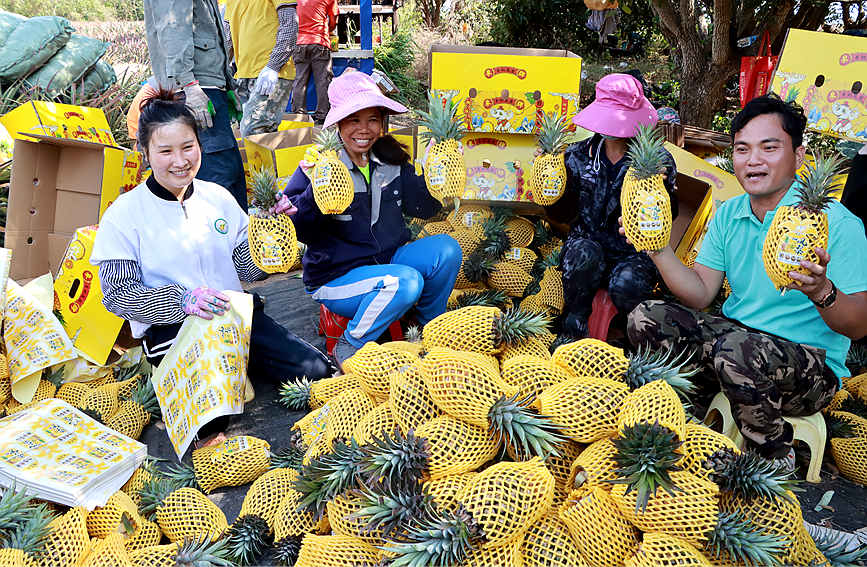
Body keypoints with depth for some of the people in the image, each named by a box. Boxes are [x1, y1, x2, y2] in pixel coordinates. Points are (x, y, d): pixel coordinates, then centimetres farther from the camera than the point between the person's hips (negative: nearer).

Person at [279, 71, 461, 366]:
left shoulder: (391, 160, 3)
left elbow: (422, 208, 3)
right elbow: (292, 230, -20)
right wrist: (314, 190, -36)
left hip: (388, 261, 6)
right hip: (336, 277, -6)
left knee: (446, 248, -15)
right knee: (405, 282, -32)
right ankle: (349, 347, -8)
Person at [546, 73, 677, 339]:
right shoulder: (580, 154, 6)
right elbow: (563, 215, 4)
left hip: (636, 250, -1)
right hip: (588, 241, 2)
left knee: (626, 284, -34)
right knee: (584, 255, -35)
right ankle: (573, 327, -12)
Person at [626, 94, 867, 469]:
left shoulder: (837, 223, -14)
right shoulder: (728, 215, 5)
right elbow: (700, 295, -1)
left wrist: (822, 292, -37)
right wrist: (658, 248, -16)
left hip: (814, 368, -5)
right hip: (736, 334, 5)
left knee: (736, 350, -37)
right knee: (645, 318, -12)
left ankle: (777, 456, -6)